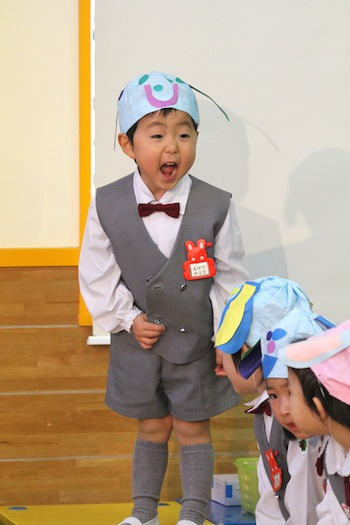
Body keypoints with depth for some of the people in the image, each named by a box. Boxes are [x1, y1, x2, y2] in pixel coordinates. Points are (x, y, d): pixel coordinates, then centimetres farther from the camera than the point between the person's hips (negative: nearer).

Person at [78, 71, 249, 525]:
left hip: (196, 342, -1)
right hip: (138, 341, 1)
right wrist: (128, 319, -9)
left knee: (193, 429, 9)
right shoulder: (107, 207, -10)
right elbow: (97, 275, -2)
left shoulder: (216, 207, -13)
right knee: (152, 428, 15)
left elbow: (230, 279, -5)